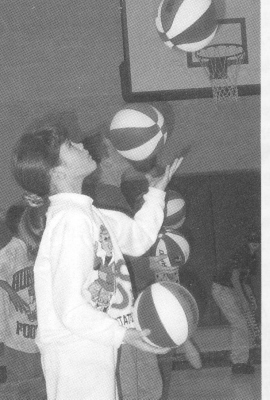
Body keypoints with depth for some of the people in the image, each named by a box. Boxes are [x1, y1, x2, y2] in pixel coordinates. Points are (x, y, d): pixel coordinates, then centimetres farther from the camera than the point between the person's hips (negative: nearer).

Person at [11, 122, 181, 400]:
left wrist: (157, 191, 23)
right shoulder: (71, 219, -21)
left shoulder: (85, 212, 9)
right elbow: (70, 309, -24)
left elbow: (137, 238, 21)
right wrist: (122, 334, -25)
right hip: (76, 353, -10)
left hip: (94, 345, 10)